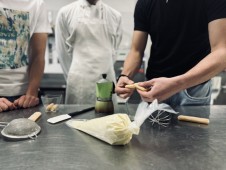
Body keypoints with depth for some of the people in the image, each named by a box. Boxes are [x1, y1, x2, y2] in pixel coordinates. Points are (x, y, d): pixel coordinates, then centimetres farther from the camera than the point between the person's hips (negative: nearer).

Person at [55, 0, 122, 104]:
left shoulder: (115, 16, 6)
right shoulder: (65, 12, 2)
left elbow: (113, 50, 12)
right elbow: (63, 51, 5)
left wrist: (105, 71, 13)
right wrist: (73, 78, 9)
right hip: (79, 81, -1)